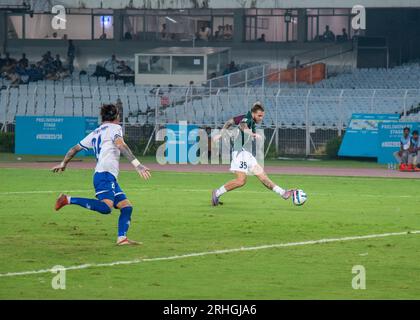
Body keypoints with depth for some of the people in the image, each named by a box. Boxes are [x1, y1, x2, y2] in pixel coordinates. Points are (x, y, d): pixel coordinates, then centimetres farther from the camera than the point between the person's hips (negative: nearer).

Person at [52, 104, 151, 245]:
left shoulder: (95, 133, 25)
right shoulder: (114, 128, 3)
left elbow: (75, 148, 31)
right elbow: (120, 145, -17)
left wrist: (63, 163, 47)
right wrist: (137, 165, -24)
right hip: (106, 174, -9)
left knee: (127, 207, 7)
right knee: (106, 207, -28)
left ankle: (122, 238, -6)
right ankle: (69, 200, -22)